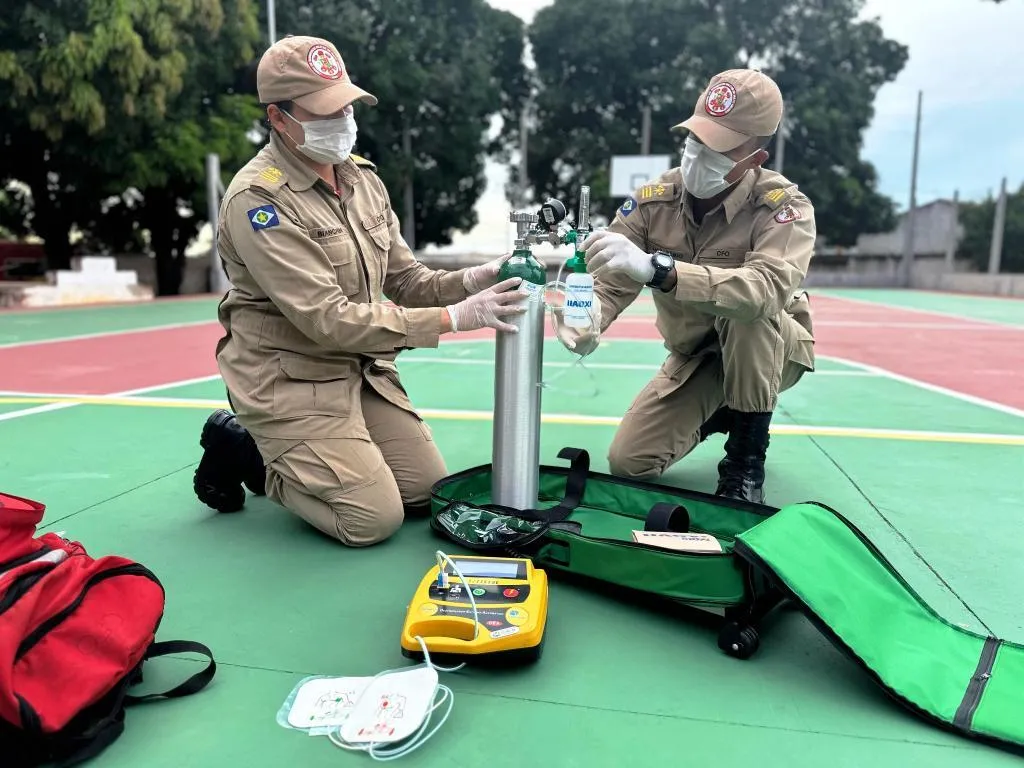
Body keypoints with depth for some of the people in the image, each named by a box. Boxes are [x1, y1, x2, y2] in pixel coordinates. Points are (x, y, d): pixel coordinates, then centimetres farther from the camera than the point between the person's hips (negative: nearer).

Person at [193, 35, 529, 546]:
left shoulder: (362, 178, 4)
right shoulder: (257, 199, -20)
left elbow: (406, 280, 5)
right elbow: (328, 320, -26)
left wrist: (469, 281, -16)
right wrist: (453, 318, -28)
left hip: (363, 371, 8)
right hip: (291, 382, -7)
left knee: (431, 495, 8)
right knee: (374, 519, -11)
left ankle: (284, 452, 24)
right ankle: (242, 449, 11)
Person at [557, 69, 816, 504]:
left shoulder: (784, 206, -27)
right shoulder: (653, 200, -15)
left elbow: (767, 290, -46)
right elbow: (610, 284, -18)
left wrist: (656, 268, -59)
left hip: (775, 352, -3)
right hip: (693, 357, 4)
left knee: (747, 310, -38)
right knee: (628, 463, -8)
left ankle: (747, 457, -15)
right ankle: (720, 413, 21)